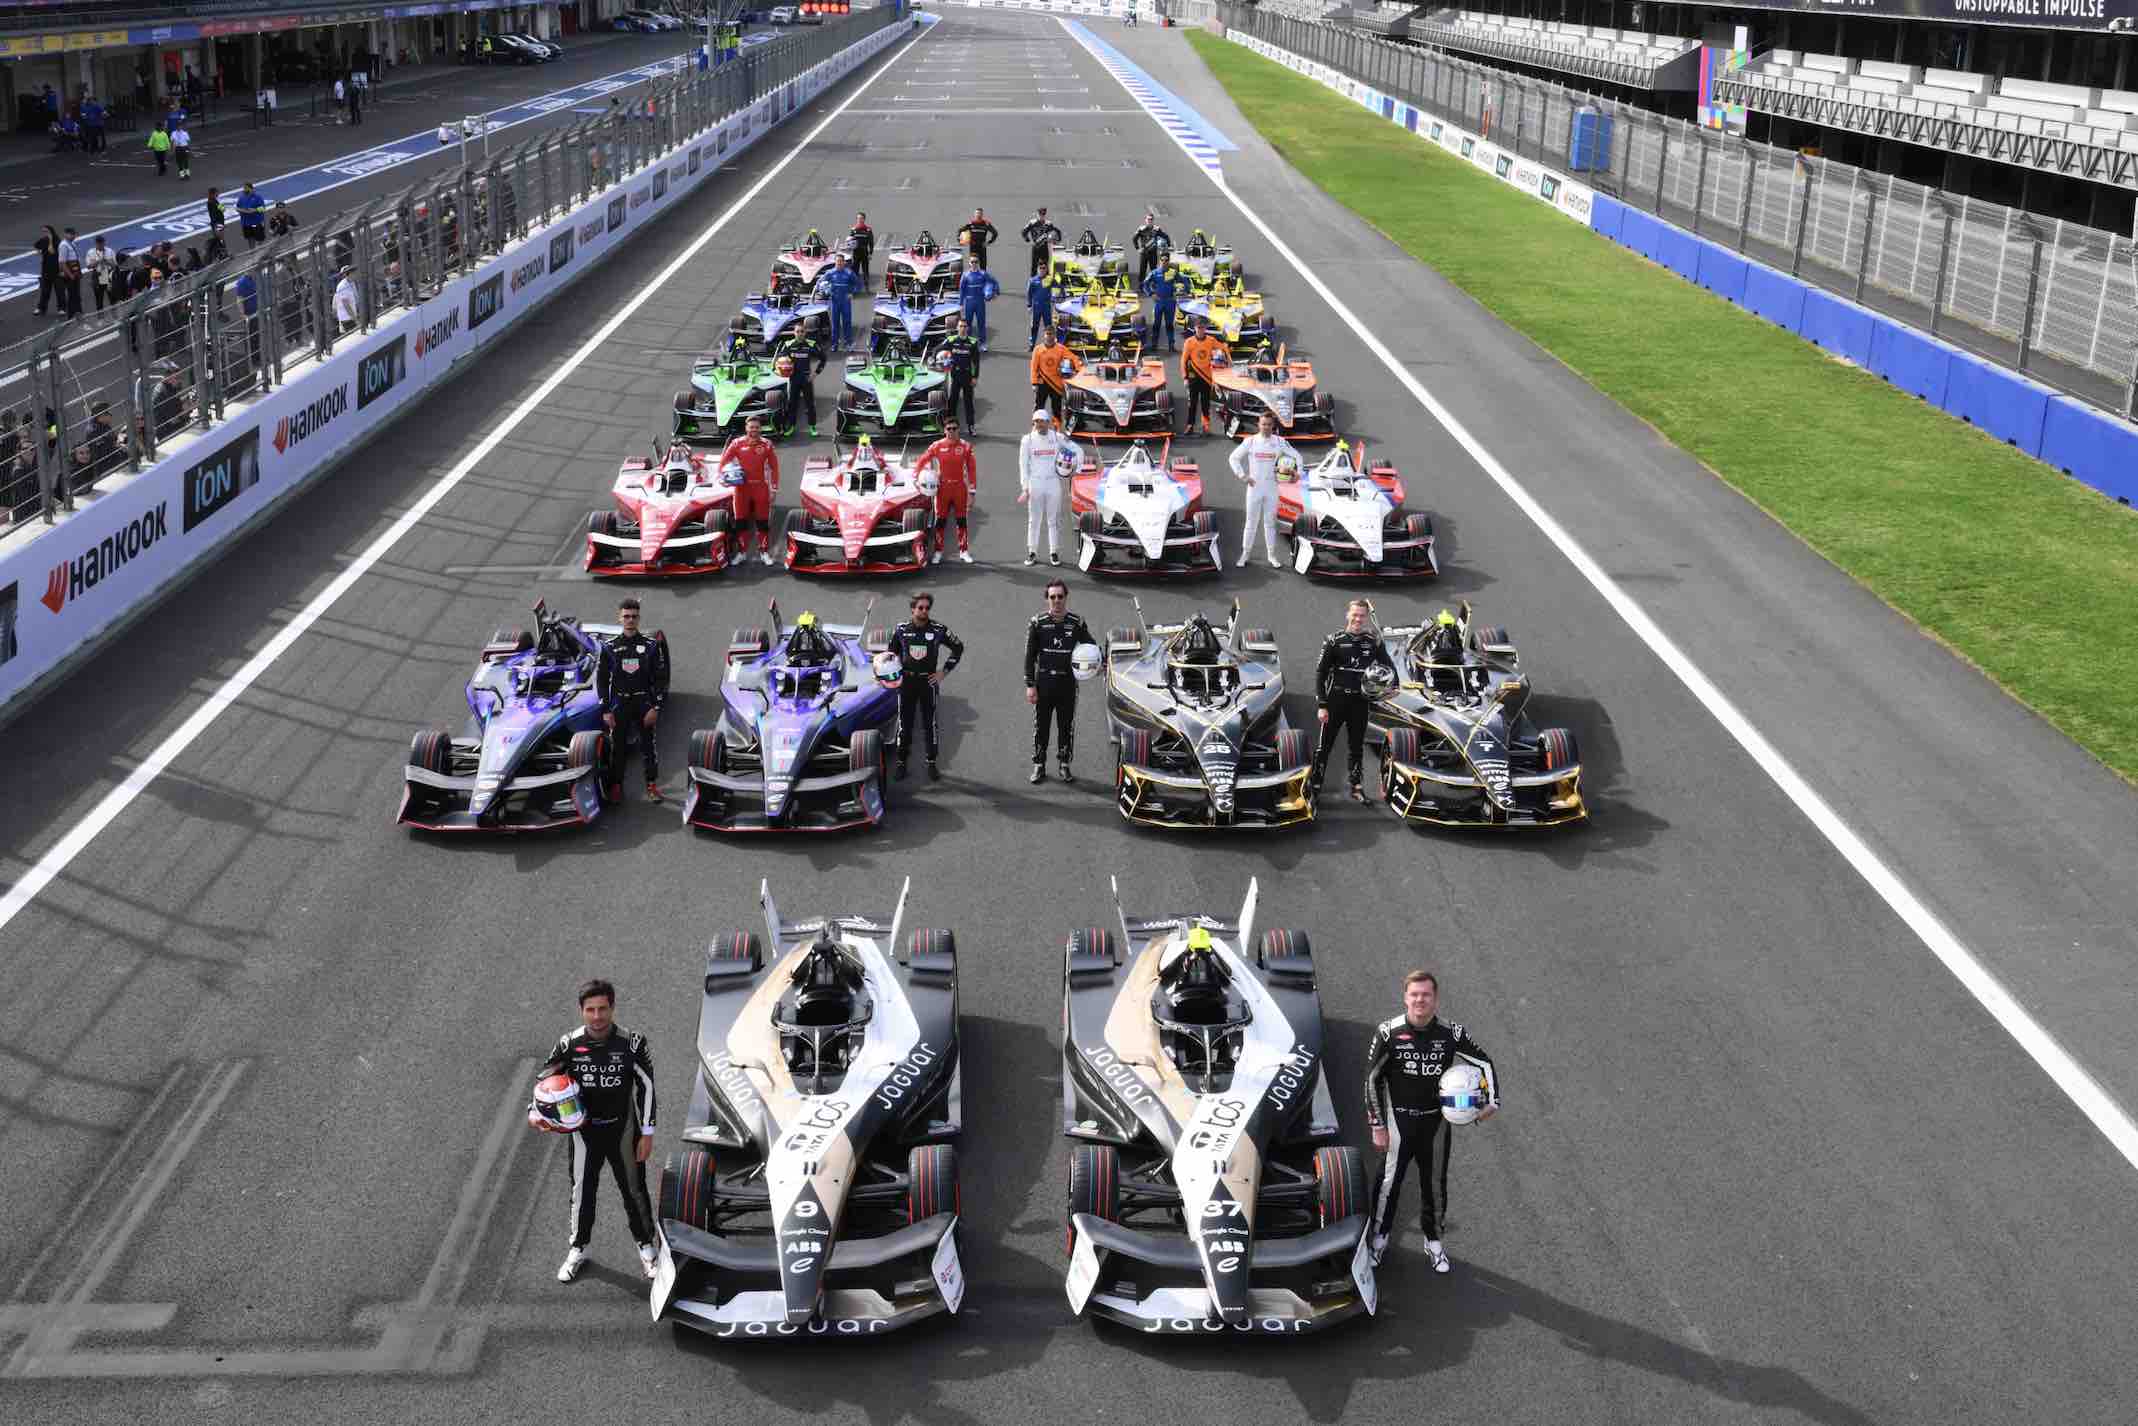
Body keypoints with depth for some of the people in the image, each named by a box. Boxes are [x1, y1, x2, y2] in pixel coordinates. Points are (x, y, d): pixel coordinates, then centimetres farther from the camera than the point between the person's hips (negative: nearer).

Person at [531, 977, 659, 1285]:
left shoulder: (631, 1043, -15)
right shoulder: (569, 1044, -12)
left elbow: (646, 1086, -8)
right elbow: (544, 1079, 0)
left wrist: (646, 1133, -7)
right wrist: (534, 1112, -18)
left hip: (623, 1130, -1)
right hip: (584, 1130, 1)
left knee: (634, 1189, 10)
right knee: (582, 1190, 12)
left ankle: (646, 1248, 30)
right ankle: (578, 1250, 32)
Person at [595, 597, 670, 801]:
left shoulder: (651, 645, -1)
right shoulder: (609, 647, 1)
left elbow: (661, 679, -1)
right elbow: (601, 680, 4)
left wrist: (656, 707, -8)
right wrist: (605, 710, -3)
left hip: (644, 702, -1)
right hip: (619, 703, 1)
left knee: (649, 744, 0)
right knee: (617, 746, 3)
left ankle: (652, 785, 10)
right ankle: (616, 786, 12)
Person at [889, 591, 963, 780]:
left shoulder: (939, 630, -4)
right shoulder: (901, 630, 2)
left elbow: (958, 647, 8)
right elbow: (892, 652, 19)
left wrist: (944, 671, 3)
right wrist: (897, 673, 10)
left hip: (928, 681, -1)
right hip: (906, 681, 1)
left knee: (930, 724, 3)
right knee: (904, 723, 5)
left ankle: (932, 763, 12)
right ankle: (901, 762, 14)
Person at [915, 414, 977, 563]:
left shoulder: (965, 446, -2)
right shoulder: (937, 446, -1)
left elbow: (972, 469, -1)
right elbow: (922, 460, 5)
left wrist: (972, 491, -4)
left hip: (960, 488, 0)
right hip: (943, 488, 0)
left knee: (962, 520, 8)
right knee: (940, 521, 3)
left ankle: (964, 551, 17)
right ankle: (938, 552, 11)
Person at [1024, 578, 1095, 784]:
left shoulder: (1077, 623, 0)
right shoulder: (1037, 623, -3)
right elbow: (1029, 656, -1)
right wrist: (1030, 685, -5)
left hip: (1068, 684, 1)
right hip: (1043, 683, -1)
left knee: (1067, 727, 8)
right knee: (1041, 726, 6)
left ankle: (1065, 766, 21)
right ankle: (1039, 766, 18)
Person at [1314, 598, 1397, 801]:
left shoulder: (1373, 642, 5)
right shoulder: (1335, 640, -2)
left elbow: (1390, 668, 15)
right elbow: (1320, 673, -3)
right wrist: (1321, 705, -9)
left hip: (1360, 702, 3)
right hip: (1335, 700, -2)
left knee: (1357, 747, 10)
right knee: (1324, 745, -1)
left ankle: (1356, 787, 19)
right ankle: (1315, 786, 4)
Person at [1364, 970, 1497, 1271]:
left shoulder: (1451, 1034, -11)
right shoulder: (1388, 1033, -15)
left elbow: (1485, 1061, 4)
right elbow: (1372, 1080, -8)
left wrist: (1492, 1100, -8)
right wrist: (1377, 1126, -7)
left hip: (1436, 1120, 2)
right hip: (1398, 1120, -2)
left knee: (1435, 1183, 14)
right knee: (1389, 1180, 8)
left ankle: (1433, 1241, 35)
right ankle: (1380, 1237, 29)